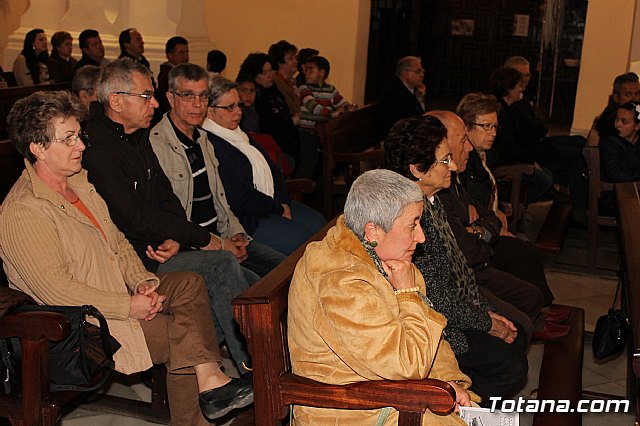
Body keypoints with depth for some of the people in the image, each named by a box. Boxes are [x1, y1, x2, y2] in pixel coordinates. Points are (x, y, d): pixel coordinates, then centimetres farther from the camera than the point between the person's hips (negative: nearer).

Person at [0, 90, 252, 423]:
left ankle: (209, 378, -17)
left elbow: (118, 240, 15)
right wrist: (128, 307, -20)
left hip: (123, 293, 9)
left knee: (188, 284, -12)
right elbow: (56, 289, -23)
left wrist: (142, 280, -3)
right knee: (181, 334, -18)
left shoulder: (79, 182, 11)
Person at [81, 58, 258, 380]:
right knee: (222, 264, -23)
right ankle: (255, 372, -12)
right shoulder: (97, 150, -16)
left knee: (252, 285, -6)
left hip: (161, 247, 9)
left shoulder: (138, 138, 14)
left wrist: (176, 239, -7)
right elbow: (136, 219, -20)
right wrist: (202, 238, -12)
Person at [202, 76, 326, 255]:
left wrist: (283, 202, 0)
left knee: (318, 222, 2)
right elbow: (239, 197, -23)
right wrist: (278, 208, -11)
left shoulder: (238, 133, 13)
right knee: (302, 238, -20)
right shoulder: (209, 145, -20)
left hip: (272, 203, 10)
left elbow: (272, 169, 16)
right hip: (245, 218, -10)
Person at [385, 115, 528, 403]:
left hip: (454, 308, 10)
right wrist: (486, 324, -11)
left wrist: (486, 310, 7)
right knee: (512, 366, -10)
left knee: (517, 339, 12)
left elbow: (457, 265, 12)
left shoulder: (430, 199, 3)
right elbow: (433, 298, -24)